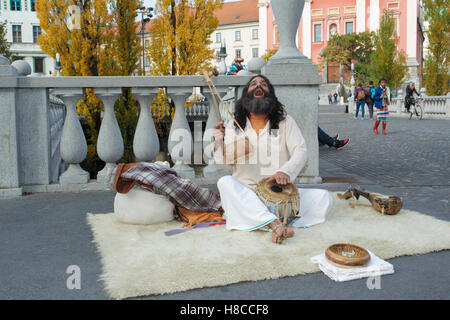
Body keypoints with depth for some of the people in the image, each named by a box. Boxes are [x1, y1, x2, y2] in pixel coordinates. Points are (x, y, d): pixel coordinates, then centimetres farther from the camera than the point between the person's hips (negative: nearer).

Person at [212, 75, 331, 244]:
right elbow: (227, 163, 5)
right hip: (245, 191, 0)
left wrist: (286, 171, -25)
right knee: (225, 182, -33)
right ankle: (274, 223, -46)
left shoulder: (285, 122, 7)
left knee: (323, 196, -19)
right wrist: (219, 141, -15)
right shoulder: (234, 126, 9)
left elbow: (301, 151, -4)